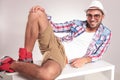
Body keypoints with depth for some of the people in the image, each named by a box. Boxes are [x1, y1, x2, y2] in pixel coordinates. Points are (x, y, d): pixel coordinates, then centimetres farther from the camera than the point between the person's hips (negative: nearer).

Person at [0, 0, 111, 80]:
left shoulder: (106, 33, 10)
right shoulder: (77, 23, 16)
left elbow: (97, 55, 8)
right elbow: (56, 27, 14)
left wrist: (85, 59, -14)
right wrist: (43, 14, -4)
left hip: (63, 56, -4)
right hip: (54, 43, 5)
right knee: (36, 13, -14)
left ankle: (11, 65, -17)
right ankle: (25, 57, -13)